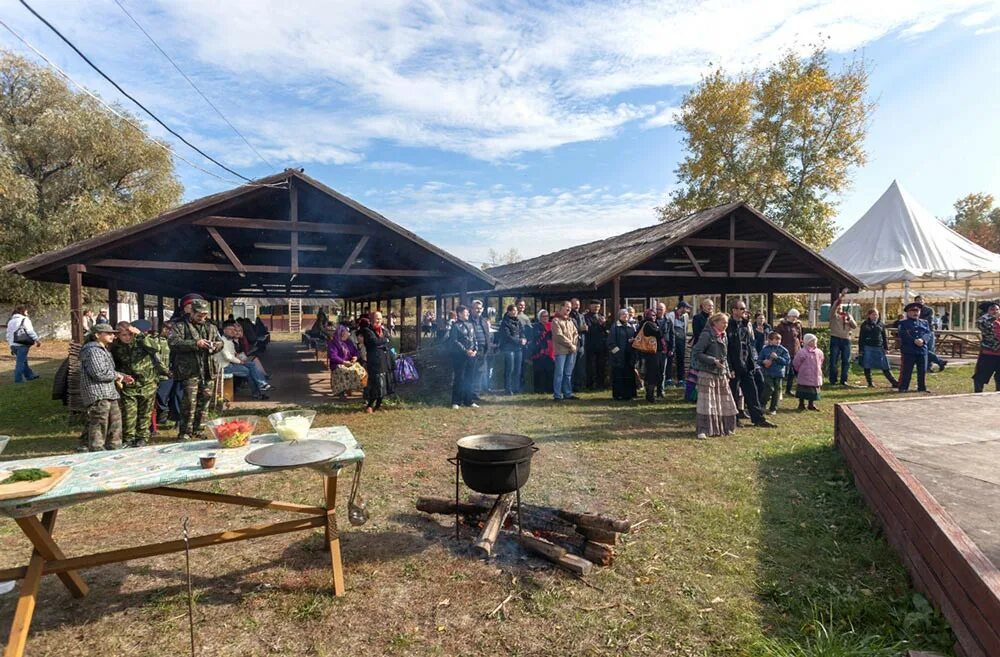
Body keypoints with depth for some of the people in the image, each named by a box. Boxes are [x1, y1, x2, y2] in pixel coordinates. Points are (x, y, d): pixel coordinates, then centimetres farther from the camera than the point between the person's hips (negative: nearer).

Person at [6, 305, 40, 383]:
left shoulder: (10, 321, 18)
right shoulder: (24, 319, -4)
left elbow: (8, 335, 18)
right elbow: (30, 331, -11)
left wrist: (11, 345, 22)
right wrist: (37, 340, -6)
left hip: (13, 344, 7)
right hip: (22, 344, -7)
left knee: (24, 360, 17)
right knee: (20, 362, -3)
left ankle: (29, 375, 25)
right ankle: (18, 379, -1)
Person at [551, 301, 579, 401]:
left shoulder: (571, 320, 19)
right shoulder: (556, 320, -4)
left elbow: (575, 333, 15)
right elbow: (559, 335, -13)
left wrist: (574, 344, -2)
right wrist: (570, 344, -11)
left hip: (572, 350, 7)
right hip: (561, 350, -7)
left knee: (568, 373, 10)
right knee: (559, 373, -6)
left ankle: (568, 393, 16)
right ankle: (557, 395, -2)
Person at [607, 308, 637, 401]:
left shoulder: (631, 326, 15)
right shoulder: (615, 326, -1)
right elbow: (611, 341, -6)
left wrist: (632, 340, -4)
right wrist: (616, 350, -14)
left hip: (629, 355, 5)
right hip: (618, 355, -5)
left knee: (629, 375, 5)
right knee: (618, 376, -2)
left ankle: (629, 394, 13)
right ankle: (618, 395, 4)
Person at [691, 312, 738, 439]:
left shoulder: (724, 336, 13)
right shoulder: (706, 335, -12)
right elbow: (696, 353, -16)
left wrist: (728, 372, 14)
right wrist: (713, 361, -20)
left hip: (721, 374, 8)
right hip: (707, 373, -8)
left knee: (725, 402, 11)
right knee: (706, 402, -6)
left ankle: (723, 428, 25)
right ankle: (703, 430, 0)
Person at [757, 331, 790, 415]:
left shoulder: (783, 350, 0)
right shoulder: (765, 349, 2)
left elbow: (787, 361, -6)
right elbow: (759, 360, 8)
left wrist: (777, 357, -16)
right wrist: (763, 362, -13)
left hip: (779, 374, 1)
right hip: (768, 373, -1)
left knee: (777, 391, 6)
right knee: (769, 389, -14)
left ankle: (773, 409, 19)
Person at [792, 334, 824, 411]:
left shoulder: (819, 352, 4)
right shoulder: (802, 352, -15)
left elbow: (820, 362, 22)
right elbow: (796, 363, -9)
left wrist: (818, 370, 18)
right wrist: (800, 370, 0)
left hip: (816, 376, 6)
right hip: (805, 376, -6)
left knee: (813, 390, 11)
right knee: (803, 390, 0)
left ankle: (811, 404, 24)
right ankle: (801, 404, 12)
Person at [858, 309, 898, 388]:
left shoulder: (881, 324, 9)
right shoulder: (864, 325, 3)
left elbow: (885, 337, 14)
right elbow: (861, 338, 2)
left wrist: (886, 348, 7)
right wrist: (861, 349, -3)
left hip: (879, 348, 1)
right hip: (868, 348, -1)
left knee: (885, 367, 2)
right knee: (867, 367, 2)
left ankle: (894, 382, 8)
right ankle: (870, 383, 12)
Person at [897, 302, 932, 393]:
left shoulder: (924, 323, 17)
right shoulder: (903, 323, 4)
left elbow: (928, 333, 3)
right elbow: (903, 335, -10)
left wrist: (922, 340, -18)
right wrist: (914, 341, -21)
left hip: (922, 350, 4)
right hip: (908, 351, -4)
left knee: (923, 370, 8)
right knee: (906, 370, -2)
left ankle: (922, 387, 19)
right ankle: (903, 387, 4)